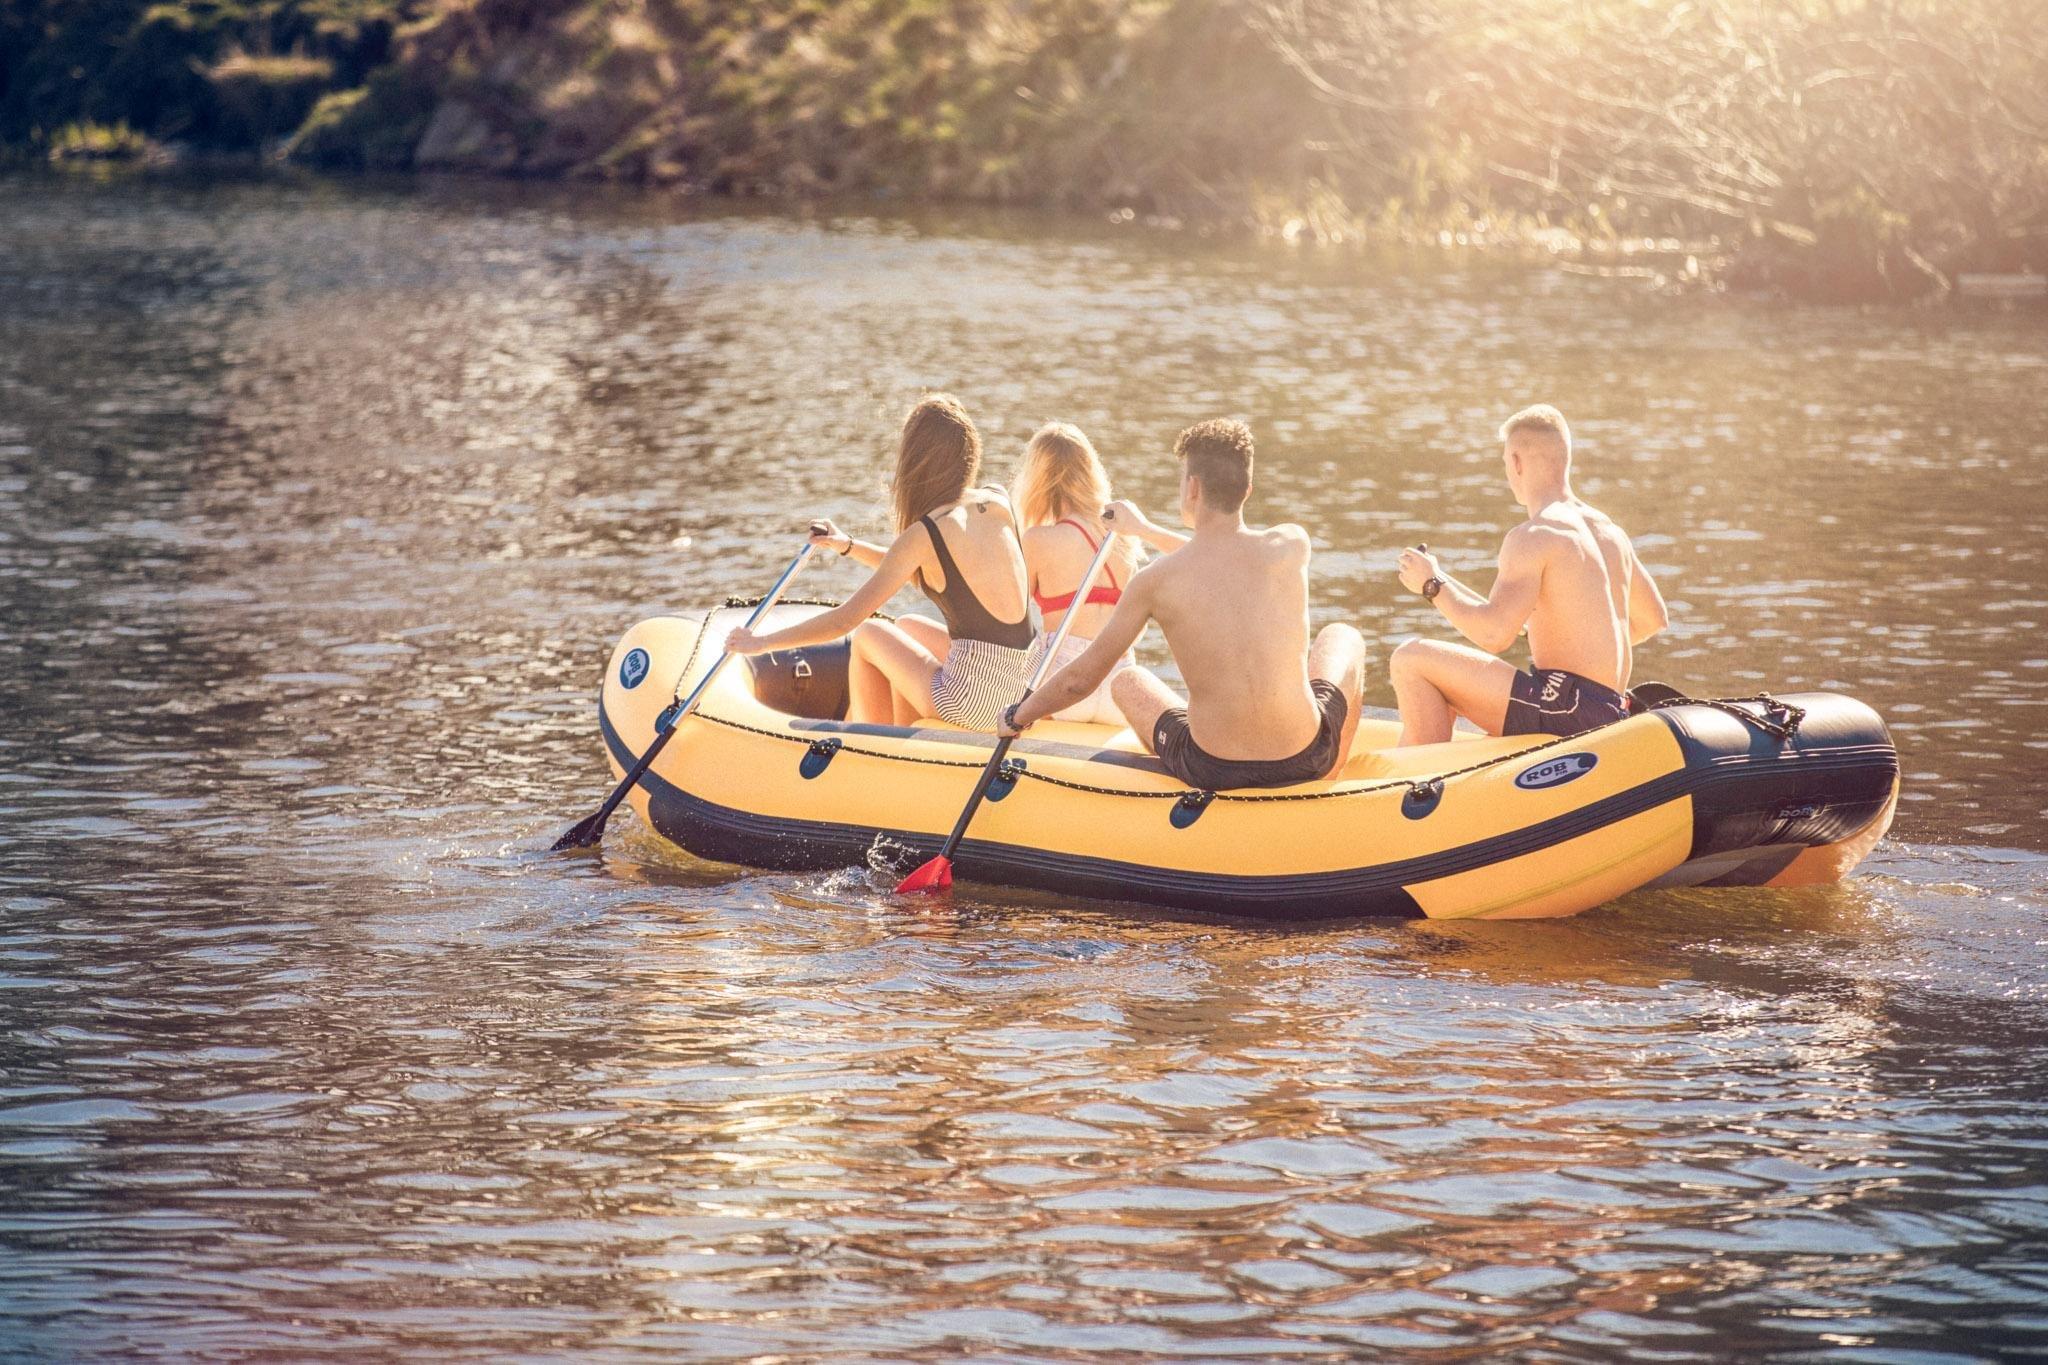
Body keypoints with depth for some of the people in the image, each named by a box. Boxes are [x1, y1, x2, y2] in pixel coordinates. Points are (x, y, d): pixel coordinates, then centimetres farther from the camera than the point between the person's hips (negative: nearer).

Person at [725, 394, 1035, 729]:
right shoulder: (998, 503, 5)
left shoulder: (925, 535, -13)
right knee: (907, 627, 29)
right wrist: (848, 545, 20)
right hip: (1014, 690, 7)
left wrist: (762, 642, -1)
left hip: (969, 701, -7)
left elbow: (846, 619, -11)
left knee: (868, 636, 16)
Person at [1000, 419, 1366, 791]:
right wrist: (1146, 530, 34)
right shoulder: (1293, 546, -6)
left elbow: (1079, 681, -1)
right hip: (1307, 761, 1)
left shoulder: (1155, 581, -10)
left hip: (1212, 772, -1)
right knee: (1342, 637, 33)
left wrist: (1016, 718, 19)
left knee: (1128, 682, 30)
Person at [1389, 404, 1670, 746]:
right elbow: (1654, 619, 25)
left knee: (1411, 660, -7)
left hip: (1567, 709, -9)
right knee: (1440, 692, 26)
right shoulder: (1609, 531, 15)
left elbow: (1493, 634, -23)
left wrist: (1435, 584, -8)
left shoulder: (1532, 538, -13)